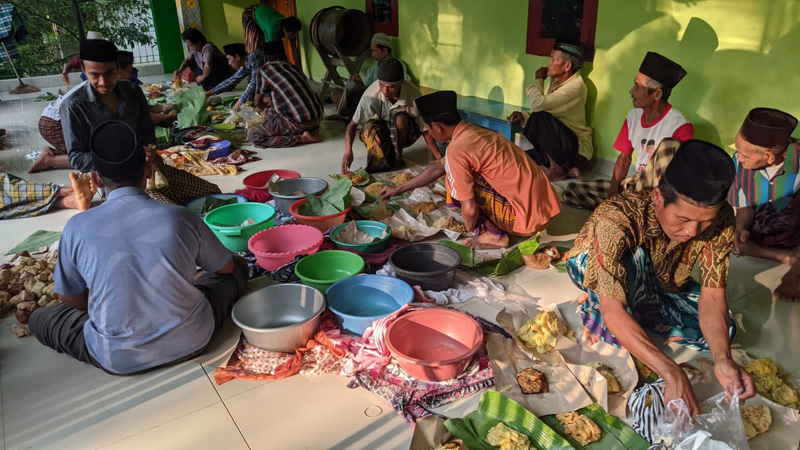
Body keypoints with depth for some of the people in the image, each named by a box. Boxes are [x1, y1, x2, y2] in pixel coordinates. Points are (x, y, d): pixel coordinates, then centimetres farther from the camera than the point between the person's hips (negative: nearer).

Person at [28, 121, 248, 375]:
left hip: (118, 360, 0)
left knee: (40, 318, 24)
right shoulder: (181, 217, -9)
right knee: (239, 269, 20)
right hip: (190, 343, 0)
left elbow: (70, 300, 7)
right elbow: (226, 267, 8)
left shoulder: (77, 228, -8)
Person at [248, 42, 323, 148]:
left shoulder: (264, 70, 2)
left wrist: (268, 105, 37)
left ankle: (301, 138, -7)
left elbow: (258, 103, 13)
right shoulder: (293, 67, 18)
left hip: (298, 123, -7)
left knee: (253, 135, 0)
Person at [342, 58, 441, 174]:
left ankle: (398, 157, -12)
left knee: (400, 118, -34)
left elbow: (425, 130, -17)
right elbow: (352, 124, -19)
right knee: (370, 127, -34)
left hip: (404, 133, 0)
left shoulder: (413, 95, -26)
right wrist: (348, 151, -34)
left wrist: (440, 159, -20)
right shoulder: (371, 95, -25)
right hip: (381, 133, 0)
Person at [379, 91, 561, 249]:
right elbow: (438, 167, 25)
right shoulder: (471, 132, 11)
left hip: (528, 217, -9)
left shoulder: (457, 149, -17)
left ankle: (495, 235, 2)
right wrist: (399, 189, 32)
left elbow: (469, 209, -16)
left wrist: (471, 228, 7)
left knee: (455, 175, -6)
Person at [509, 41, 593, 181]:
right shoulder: (554, 81, 8)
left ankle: (556, 169, -15)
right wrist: (523, 116, -8)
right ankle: (567, 168, -4)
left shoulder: (576, 86, -19)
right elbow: (538, 110, 14)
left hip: (576, 148, -8)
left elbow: (538, 104, -30)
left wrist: (538, 79, -11)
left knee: (541, 118, -30)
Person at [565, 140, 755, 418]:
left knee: (722, 331, -13)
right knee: (633, 258, -38)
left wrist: (723, 359, -43)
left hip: (660, 285, 5)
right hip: (594, 272, -5)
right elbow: (614, 312, -45)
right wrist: (673, 375, -52)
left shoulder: (720, 219, -26)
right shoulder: (617, 219, -41)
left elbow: (712, 295, -25)